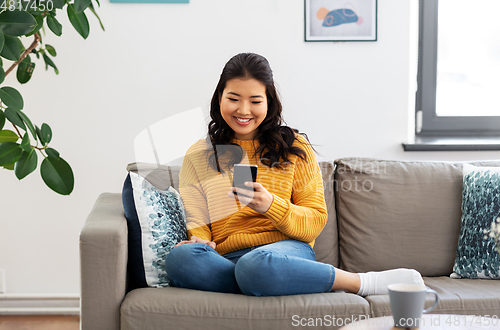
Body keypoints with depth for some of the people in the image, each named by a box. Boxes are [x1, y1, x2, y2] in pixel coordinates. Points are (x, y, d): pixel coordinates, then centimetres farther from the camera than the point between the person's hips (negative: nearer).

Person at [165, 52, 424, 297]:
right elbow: (196, 224, 12)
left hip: (287, 248, -3)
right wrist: (200, 242, -13)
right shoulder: (198, 156, 17)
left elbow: (315, 221, 7)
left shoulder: (293, 148, 13)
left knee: (256, 265, -41)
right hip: (225, 260, 3)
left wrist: (270, 205, -12)